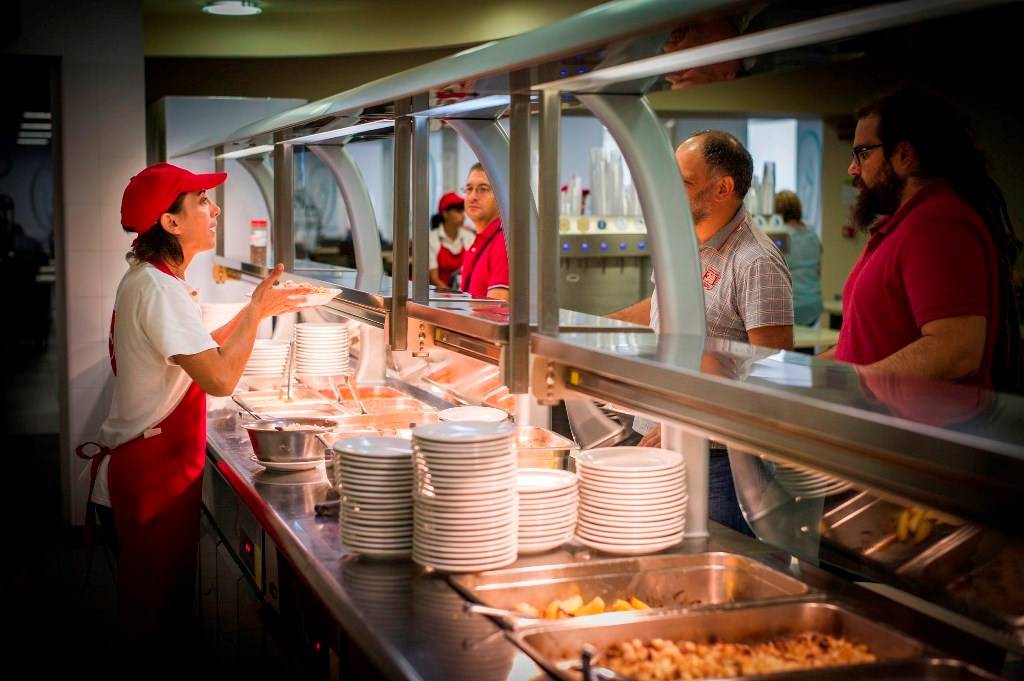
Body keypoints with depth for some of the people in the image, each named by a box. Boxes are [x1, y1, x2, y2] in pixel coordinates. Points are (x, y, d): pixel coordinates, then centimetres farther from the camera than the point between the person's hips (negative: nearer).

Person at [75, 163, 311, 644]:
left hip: (135, 465, 10)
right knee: (159, 612, 2)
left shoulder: (148, 278, 11)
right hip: (152, 474, -10)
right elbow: (219, 378, -28)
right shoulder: (159, 288, -21)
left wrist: (254, 311, 9)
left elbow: (199, 353, 17)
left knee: (149, 604, 20)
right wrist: (256, 311, -15)